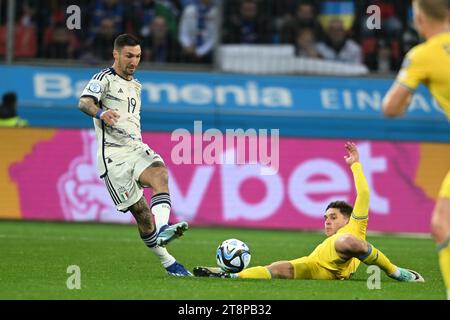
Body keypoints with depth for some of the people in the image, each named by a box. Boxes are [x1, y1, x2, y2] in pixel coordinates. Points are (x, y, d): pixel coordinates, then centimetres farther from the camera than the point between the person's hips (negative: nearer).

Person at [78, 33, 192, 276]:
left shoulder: (135, 86, 24)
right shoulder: (104, 79, 0)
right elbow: (84, 102, -20)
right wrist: (100, 113, -40)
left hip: (136, 148, 6)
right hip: (113, 154, -5)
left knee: (159, 174, -28)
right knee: (141, 211, -10)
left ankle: (163, 229, -45)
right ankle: (167, 262, -2)